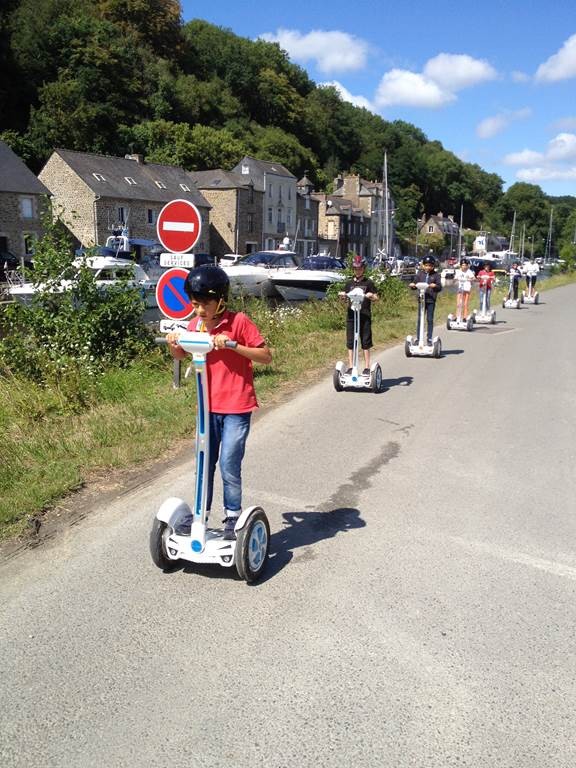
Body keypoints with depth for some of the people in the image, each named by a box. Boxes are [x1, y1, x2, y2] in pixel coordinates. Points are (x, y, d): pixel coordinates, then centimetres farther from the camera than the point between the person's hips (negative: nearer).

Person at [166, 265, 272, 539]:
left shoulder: (239, 321, -13)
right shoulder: (196, 324, 2)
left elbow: (266, 356, -13)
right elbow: (181, 355, 17)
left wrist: (234, 345, -25)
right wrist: (173, 345, -6)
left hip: (237, 407, -5)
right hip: (208, 406, 5)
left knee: (228, 465, -5)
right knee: (205, 463, 13)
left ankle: (233, 517, 14)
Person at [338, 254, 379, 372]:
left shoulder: (368, 282, 2)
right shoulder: (349, 283, 11)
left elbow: (376, 298, 2)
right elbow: (344, 298, 12)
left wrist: (370, 296, -20)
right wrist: (342, 295, -11)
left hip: (365, 315, -2)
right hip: (351, 315, 3)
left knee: (365, 342, 1)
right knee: (350, 342, 3)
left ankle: (367, 367, 7)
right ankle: (350, 366, 9)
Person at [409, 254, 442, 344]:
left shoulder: (435, 275, 2)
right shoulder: (420, 273, 7)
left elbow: (440, 287, -4)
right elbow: (415, 284, 8)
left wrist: (435, 286, -26)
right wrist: (413, 285, -15)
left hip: (431, 300, -2)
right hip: (422, 299, 2)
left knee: (430, 319, 2)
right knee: (420, 319, 4)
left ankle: (429, 339, 9)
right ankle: (418, 338, 9)